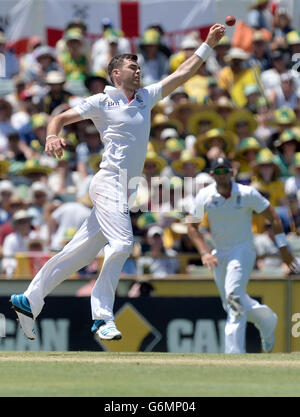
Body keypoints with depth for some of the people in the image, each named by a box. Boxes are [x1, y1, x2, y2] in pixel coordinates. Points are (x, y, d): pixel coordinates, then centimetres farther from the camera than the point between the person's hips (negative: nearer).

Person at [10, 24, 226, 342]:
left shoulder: (146, 98, 18)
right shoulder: (102, 102, 0)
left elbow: (181, 74, 20)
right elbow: (61, 118, 1)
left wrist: (209, 44, 17)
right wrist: (52, 136, -21)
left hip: (123, 190, 7)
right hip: (110, 181, -7)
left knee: (80, 252, 6)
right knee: (121, 243, -22)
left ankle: (28, 301, 11)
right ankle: (103, 317, -19)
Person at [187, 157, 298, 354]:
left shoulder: (247, 194, -12)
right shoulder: (205, 196, -5)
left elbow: (272, 216, -3)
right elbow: (192, 226, 2)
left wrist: (283, 247, -5)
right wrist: (204, 252, -11)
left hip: (243, 251, -5)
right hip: (219, 254, 5)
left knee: (234, 297, -23)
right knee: (231, 304, 12)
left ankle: (234, 353, -27)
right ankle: (266, 318, 41)